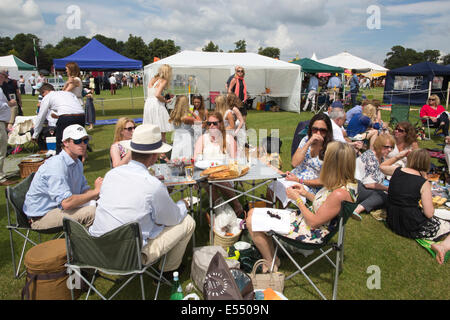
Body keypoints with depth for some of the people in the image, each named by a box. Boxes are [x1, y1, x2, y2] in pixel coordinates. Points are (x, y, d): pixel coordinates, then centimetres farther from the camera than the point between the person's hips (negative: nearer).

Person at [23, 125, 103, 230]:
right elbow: (66, 203, -32)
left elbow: (84, 190, 10)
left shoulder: (78, 163, 6)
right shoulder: (57, 166, -25)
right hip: (41, 216, -9)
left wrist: (99, 191, -11)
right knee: (92, 211, -27)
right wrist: (96, 191, -23)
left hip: (58, 206, 9)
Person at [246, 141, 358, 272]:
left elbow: (314, 222, -23)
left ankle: (271, 264, 11)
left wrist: (297, 199, -13)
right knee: (252, 213, 9)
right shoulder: (345, 183, -2)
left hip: (311, 233, -10)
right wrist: (306, 194, 2)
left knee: (252, 222, -9)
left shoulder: (339, 193, -31)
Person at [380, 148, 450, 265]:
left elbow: (382, 167, 22)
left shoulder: (396, 171, -3)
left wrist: (398, 156, 13)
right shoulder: (424, 183, -14)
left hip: (392, 222, 6)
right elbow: (429, 214, -12)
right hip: (413, 229, -6)